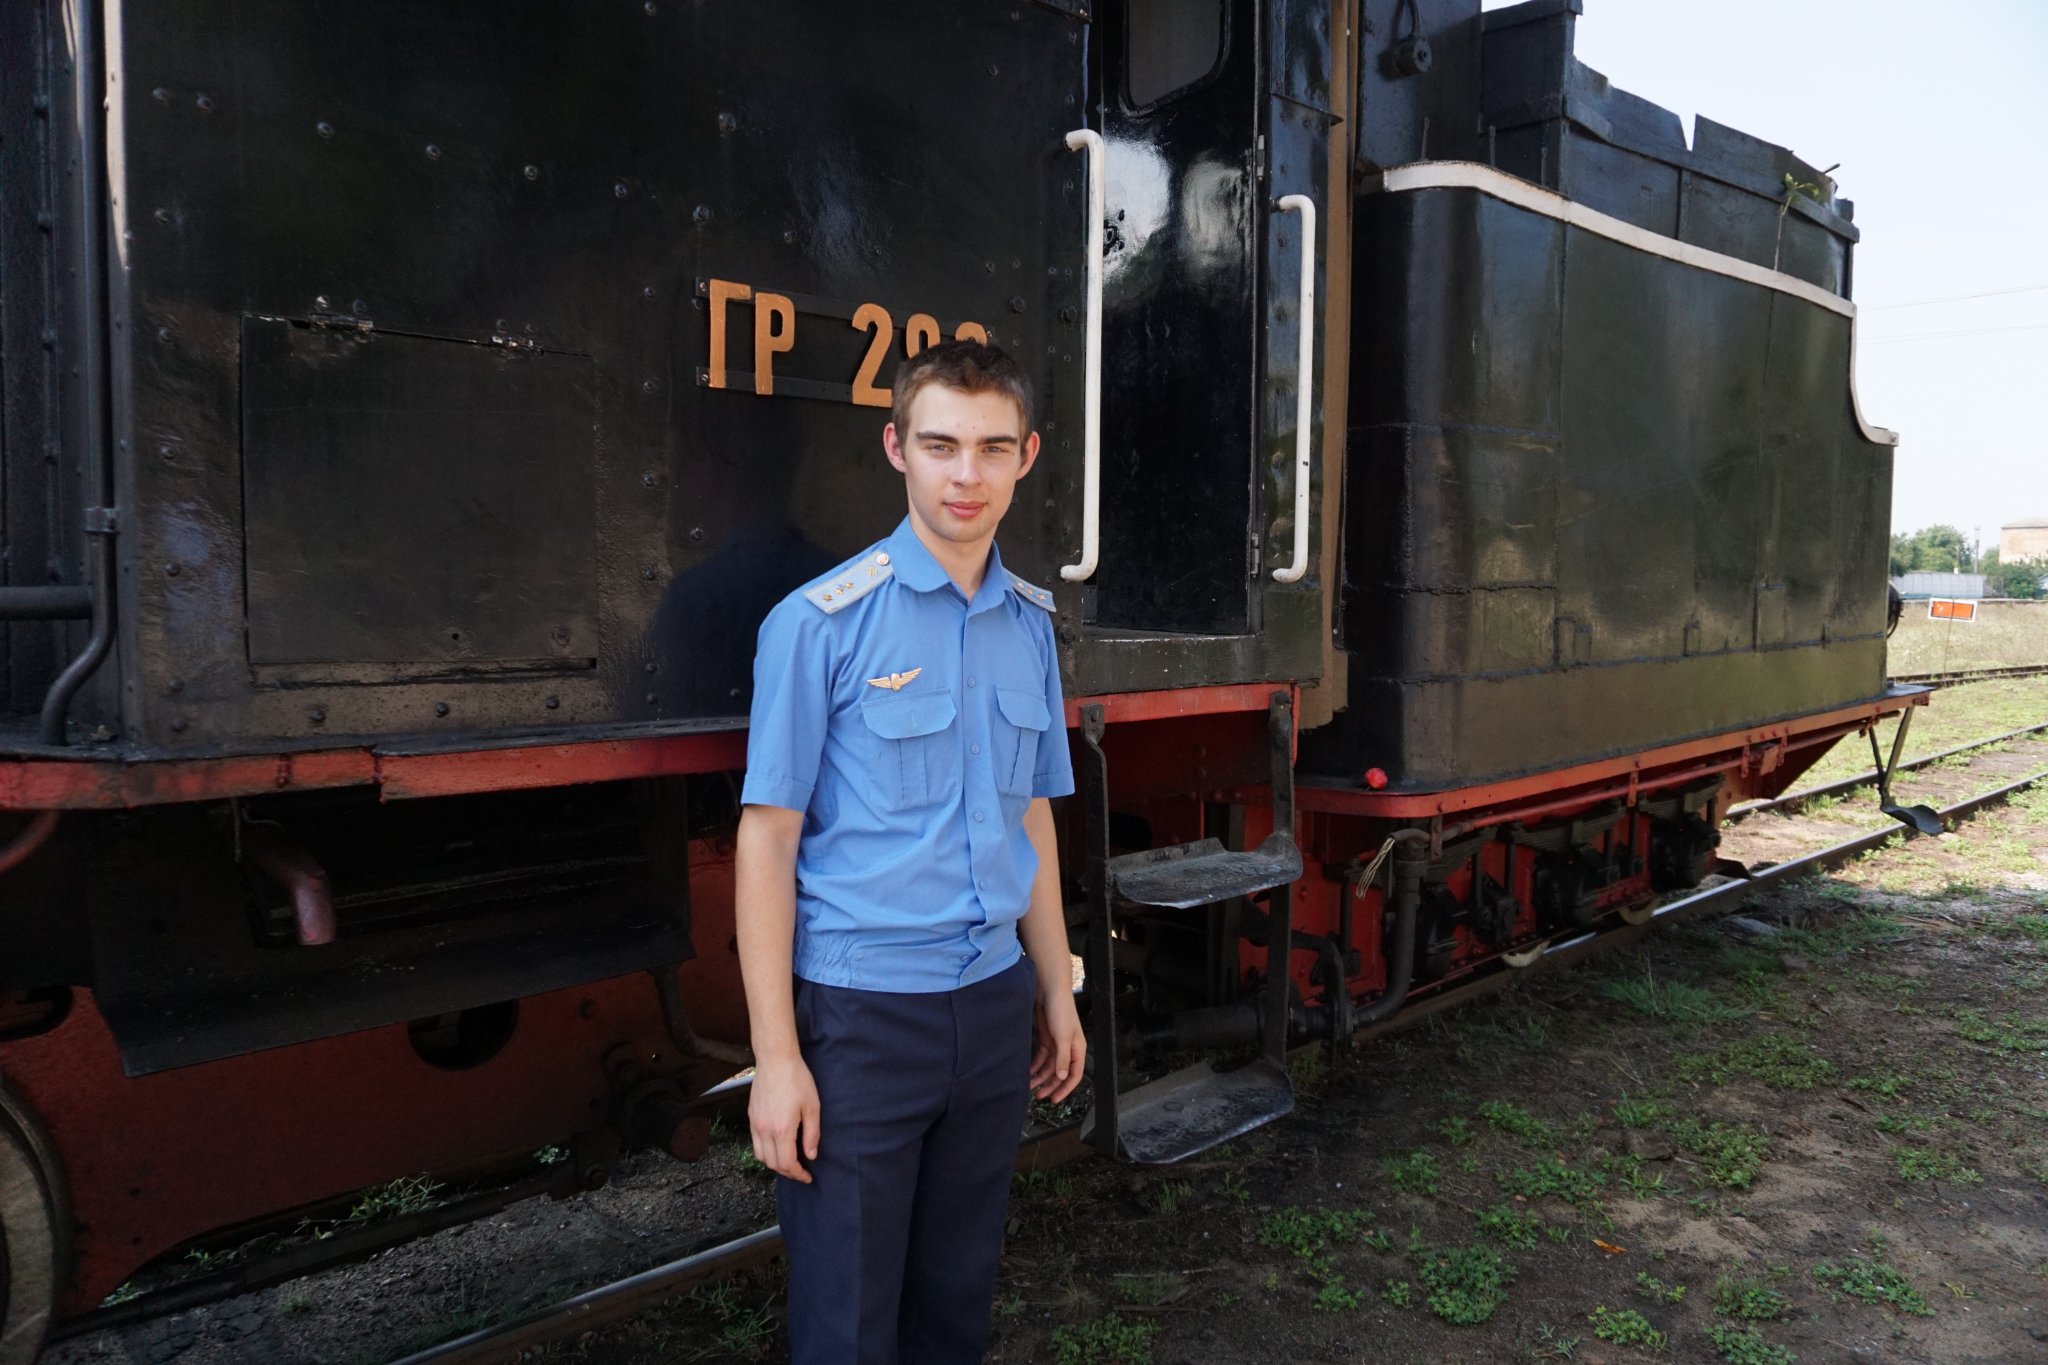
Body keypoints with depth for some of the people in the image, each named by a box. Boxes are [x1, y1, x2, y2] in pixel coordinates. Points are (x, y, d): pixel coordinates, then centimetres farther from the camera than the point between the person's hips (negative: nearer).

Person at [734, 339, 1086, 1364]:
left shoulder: (1031, 624, 6)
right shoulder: (820, 622, -11)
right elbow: (767, 838, -11)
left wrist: (1055, 991, 15)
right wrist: (776, 1056, -14)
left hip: (993, 1007, 5)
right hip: (861, 1012, -5)